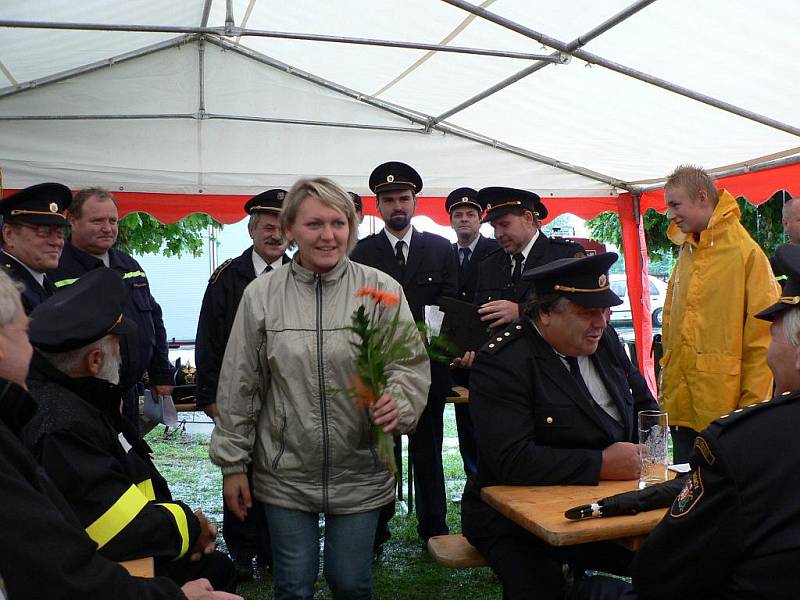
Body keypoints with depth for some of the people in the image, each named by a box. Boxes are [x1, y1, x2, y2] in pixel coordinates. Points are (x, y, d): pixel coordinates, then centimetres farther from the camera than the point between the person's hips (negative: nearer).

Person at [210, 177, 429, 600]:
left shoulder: (382, 290, -6)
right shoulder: (260, 294, -4)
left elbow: (412, 365, -5)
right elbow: (239, 386, 1)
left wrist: (398, 403, -27)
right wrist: (233, 464, 3)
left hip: (360, 474, 0)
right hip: (286, 475, 1)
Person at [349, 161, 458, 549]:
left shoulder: (441, 249, 8)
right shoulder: (362, 252, 4)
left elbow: (451, 305, 3)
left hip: (428, 364, 1)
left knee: (427, 449, 10)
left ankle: (434, 530, 22)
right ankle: (376, 531, 17)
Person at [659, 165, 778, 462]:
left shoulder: (746, 253, -9)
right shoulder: (686, 254, 12)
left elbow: (762, 337, -11)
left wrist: (751, 407, -12)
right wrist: (667, 386, 12)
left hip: (724, 407, -6)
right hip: (681, 407, 6)